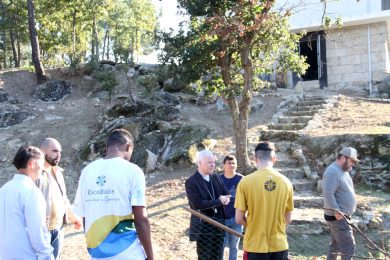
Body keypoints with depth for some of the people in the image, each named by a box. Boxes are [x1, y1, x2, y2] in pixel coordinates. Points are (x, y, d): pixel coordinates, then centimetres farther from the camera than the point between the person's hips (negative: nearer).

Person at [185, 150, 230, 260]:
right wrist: (218, 201, -17)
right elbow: (197, 204, -21)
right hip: (203, 227, -6)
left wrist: (225, 199, -11)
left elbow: (225, 194, 14)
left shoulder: (216, 177, 8)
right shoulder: (191, 182, -13)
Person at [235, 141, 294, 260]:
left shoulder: (245, 182, -11)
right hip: (279, 245, 2)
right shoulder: (286, 182, -2)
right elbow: (287, 219, 5)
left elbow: (239, 219, -7)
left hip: (255, 246, -2)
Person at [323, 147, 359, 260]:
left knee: (336, 245, 17)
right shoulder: (333, 171, -20)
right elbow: (328, 194, -29)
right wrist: (337, 212, -26)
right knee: (348, 248, -6)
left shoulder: (343, 170, 13)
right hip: (337, 217, -10)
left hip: (342, 216, 10)